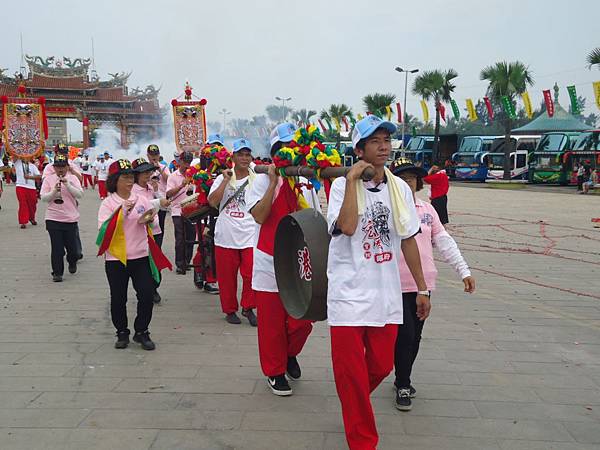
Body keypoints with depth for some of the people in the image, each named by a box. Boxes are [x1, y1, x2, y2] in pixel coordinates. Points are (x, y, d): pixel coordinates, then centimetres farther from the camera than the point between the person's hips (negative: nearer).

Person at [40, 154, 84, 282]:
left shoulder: (73, 178, 2)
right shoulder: (48, 179, 3)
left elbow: (79, 194, -8)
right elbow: (43, 198, -1)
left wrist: (67, 185, -19)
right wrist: (54, 190, -17)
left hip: (71, 218, 0)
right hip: (53, 219, 0)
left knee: (72, 246, 6)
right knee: (56, 248, 1)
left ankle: (72, 262, 37)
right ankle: (57, 272, 13)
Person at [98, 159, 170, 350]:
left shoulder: (141, 199, 5)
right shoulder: (108, 203, -3)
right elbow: (103, 229, -16)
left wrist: (150, 217, -8)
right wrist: (122, 212, -23)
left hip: (140, 256, 2)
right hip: (116, 258, -2)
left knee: (147, 295, -2)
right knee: (118, 298, 6)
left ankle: (141, 332, 17)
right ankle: (122, 333, 25)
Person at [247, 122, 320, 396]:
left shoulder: (306, 182, 7)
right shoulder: (262, 181, -6)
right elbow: (259, 216, -22)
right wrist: (274, 181, -22)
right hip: (270, 264, -3)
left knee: (303, 319, 4)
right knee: (272, 322, 6)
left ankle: (290, 353, 35)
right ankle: (274, 371, 25)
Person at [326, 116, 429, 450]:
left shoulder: (400, 188, 5)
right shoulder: (342, 186, -7)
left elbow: (408, 240, 10)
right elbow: (347, 226, -25)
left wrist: (422, 288, 12)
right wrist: (353, 180, -20)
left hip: (387, 295, 4)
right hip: (350, 295, -4)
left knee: (382, 366, 13)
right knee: (352, 374, 2)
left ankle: (354, 405, 45)